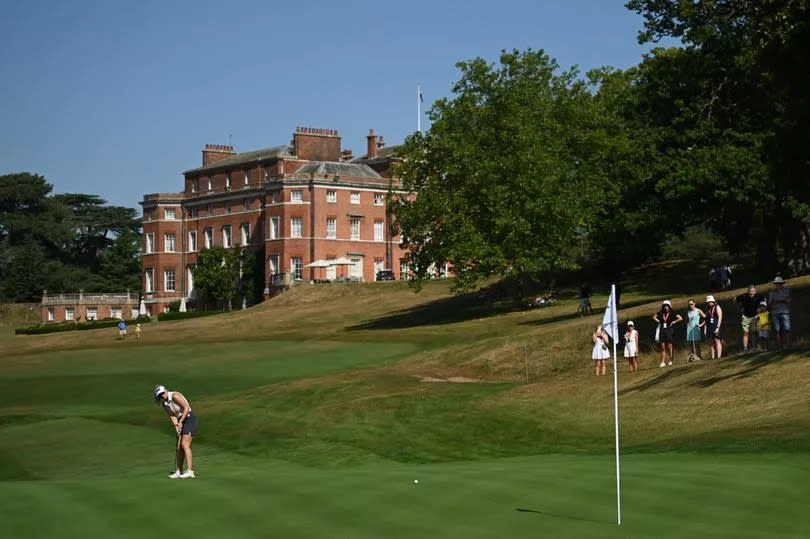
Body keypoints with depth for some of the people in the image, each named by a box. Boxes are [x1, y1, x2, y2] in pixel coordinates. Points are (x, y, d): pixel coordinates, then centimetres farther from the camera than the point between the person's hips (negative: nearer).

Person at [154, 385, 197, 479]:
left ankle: (190, 471, -21)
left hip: (189, 419, -8)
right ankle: (179, 472, 10)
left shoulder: (175, 395, -18)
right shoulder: (163, 404, 5)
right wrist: (176, 426, -18)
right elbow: (172, 416, 0)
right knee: (179, 447, 5)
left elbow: (187, 408, -20)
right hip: (181, 422, 8)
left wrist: (180, 421, -21)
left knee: (185, 444, -17)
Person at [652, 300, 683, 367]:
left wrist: (674, 322, -6)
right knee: (663, 347, 4)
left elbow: (681, 318, -8)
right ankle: (663, 362, 5)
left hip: (669, 331, -4)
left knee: (669, 347, 0)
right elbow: (654, 317, 23)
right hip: (662, 331, 4)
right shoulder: (661, 313, 7)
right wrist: (658, 321, 9)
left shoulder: (672, 313, -4)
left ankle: (670, 361, 8)